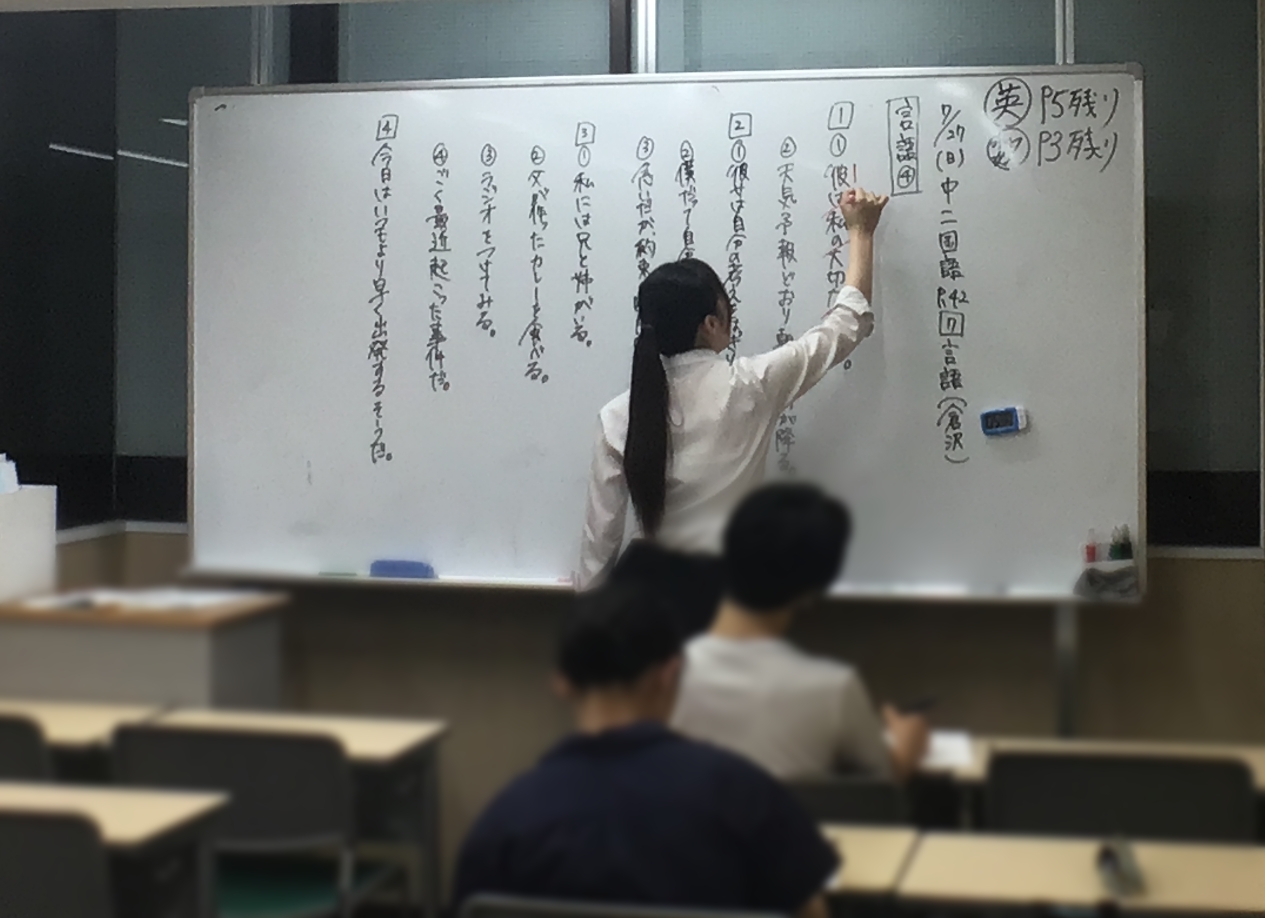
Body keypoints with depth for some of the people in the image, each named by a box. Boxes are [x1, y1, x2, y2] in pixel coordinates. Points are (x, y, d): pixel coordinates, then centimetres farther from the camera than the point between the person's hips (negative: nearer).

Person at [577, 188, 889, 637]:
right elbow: (845, 325, 3)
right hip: (726, 591, -2)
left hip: (647, 583, 2)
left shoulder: (618, 417, -6)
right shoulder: (747, 387, -11)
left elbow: (601, 534, -2)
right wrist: (861, 231, 15)